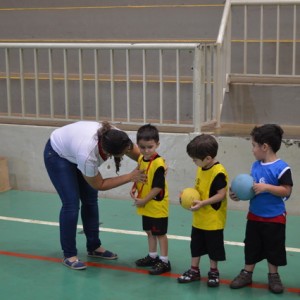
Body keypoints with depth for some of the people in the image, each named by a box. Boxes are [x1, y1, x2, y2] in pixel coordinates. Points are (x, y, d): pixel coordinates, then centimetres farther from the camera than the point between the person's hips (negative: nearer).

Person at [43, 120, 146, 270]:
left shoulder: (116, 136, -30)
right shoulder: (87, 155, -42)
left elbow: (139, 154, -16)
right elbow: (99, 184, -25)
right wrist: (130, 176, -29)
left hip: (73, 150, 7)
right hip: (57, 155, -6)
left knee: (90, 200, 7)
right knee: (71, 203, -12)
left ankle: (94, 247, 21)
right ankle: (69, 255, 1)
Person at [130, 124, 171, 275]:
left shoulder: (158, 163, -23)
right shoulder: (141, 159, 1)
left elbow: (158, 187, -23)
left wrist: (144, 200, -18)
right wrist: (134, 188, -3)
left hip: (157, 205, -8)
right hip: (145, 205, 8)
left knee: (160, 233, 2)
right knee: (149, 231, 20)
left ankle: (164, 261, 12)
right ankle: (152, 256, 34)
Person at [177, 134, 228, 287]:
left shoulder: (218, 172, -23)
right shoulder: (201, 169, 3)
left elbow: (221, 194, -24)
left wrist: (202, 203, -28)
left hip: (213, 220, -8)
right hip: (199, 218, 8)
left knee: (213, 247, 9)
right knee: (196, 245, 17)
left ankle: (213, 272, 26)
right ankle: (194, 270, 30)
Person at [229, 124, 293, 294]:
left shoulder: (281, 168, -18)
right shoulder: (256, 166, 1)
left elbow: (287, 191, -21)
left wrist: (266, 187, -28)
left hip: (274, 218, -5)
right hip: (254, 216, 5)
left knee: (273, 248, 10)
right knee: (251, 247, 14)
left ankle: (273, 276, 27)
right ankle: (247, 274, 27)